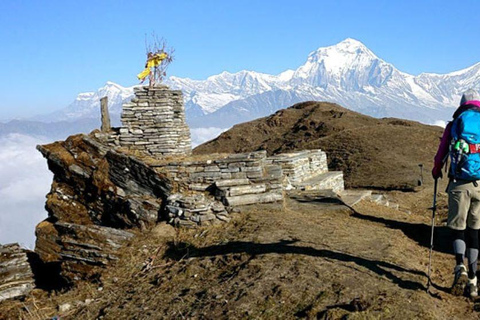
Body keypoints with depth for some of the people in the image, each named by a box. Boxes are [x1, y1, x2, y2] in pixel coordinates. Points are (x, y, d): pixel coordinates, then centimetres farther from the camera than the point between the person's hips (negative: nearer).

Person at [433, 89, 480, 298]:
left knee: (457, 226, 8)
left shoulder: (454, 124, 6)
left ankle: (460, 267, -16)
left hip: (459, 184, -2)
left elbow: (441, 153, 12)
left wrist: (436, 171, 31)